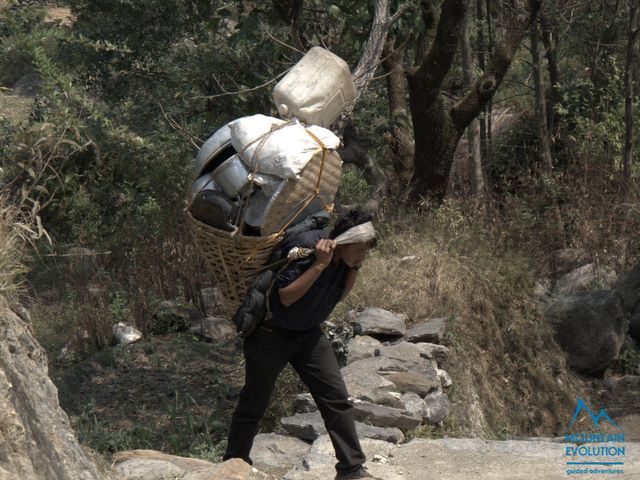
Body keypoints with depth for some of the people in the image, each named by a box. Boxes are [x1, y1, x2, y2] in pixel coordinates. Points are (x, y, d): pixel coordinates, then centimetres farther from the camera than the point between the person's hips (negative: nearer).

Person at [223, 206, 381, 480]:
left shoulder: (346, 258, -5)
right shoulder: (305, 245, -28)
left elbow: (339, 296, 8)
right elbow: (286, 297, -28)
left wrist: (355, 269, -8)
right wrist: (320, 264, -34)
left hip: (308, 334, 6)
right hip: (270, 333, -6)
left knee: (337, 398, -3)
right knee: (253, 405, 6)